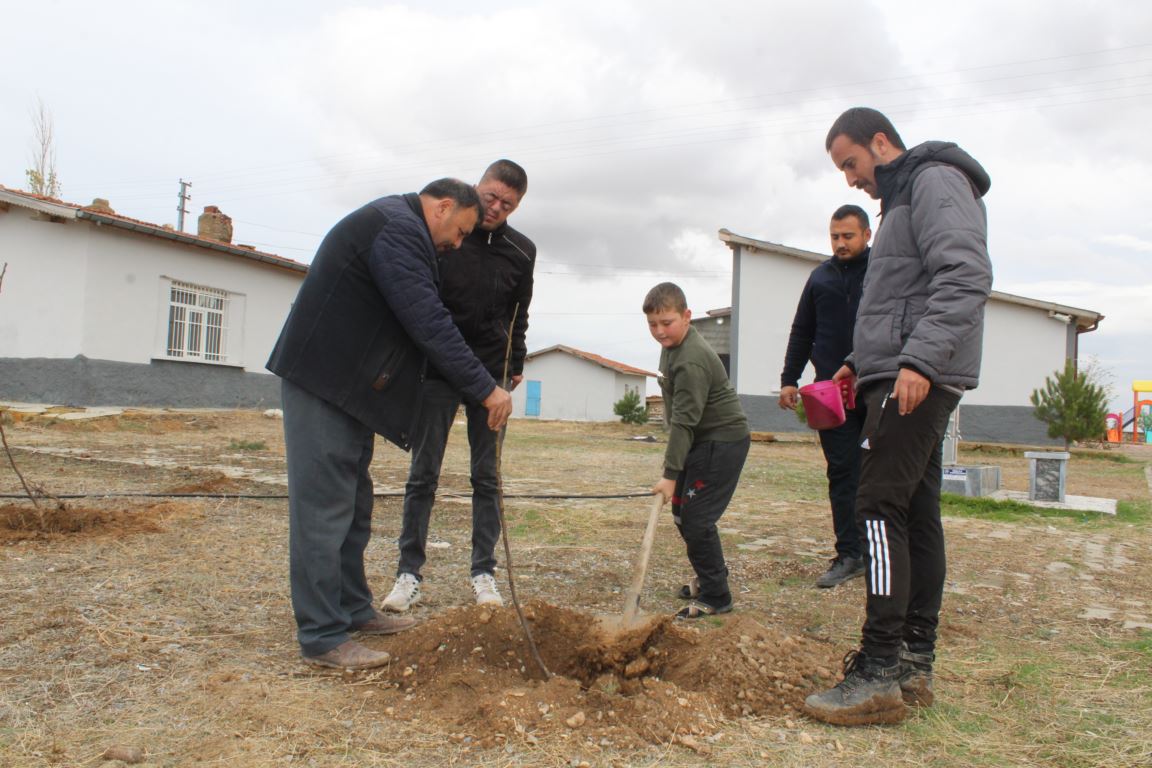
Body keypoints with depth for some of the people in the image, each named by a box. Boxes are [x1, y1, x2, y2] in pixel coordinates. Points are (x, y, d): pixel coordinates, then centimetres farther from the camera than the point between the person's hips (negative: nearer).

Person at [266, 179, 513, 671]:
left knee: (352, 506, 16)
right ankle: (322, 638, -1)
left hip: (346, 385, 11)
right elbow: (429, 324, -22)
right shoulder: (398, 227, -16)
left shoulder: (395, 226, 20)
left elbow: (423, 317, 22)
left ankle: (352, 610, 27)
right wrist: (485, 389, -18)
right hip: (322, 383, -11)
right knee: (324, 509, -7)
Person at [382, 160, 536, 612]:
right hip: (437, 371, -2)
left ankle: (483, 573, 13)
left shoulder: (521, 252, 5)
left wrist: (516, 364, 6)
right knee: (423, 474, 0)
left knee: (488, 476, 4)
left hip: (491, 375, 2)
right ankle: (410, 573, 8)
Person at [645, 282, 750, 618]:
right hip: (701, 439, 10)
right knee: (682, 512, 15)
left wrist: (670, 473, -28)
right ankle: (709, 577, 31)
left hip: (722, 441, -10)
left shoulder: (691, 362, -26)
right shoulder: (672, 345, 6)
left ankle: (715, 597, 0)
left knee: (697, 519, -12)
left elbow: (684, 420, -28)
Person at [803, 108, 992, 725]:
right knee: (917, 512, 8)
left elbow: (967, 277, -19)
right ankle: (915, 662, 14)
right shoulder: (902, 199, 26)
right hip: (908, 378, 10)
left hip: (915, 380, -10)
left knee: (881, 507, -14)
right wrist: (859, 362, 21)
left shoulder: (936, 181, -5)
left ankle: (881, 672, -13)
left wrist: (919, 359, -27)